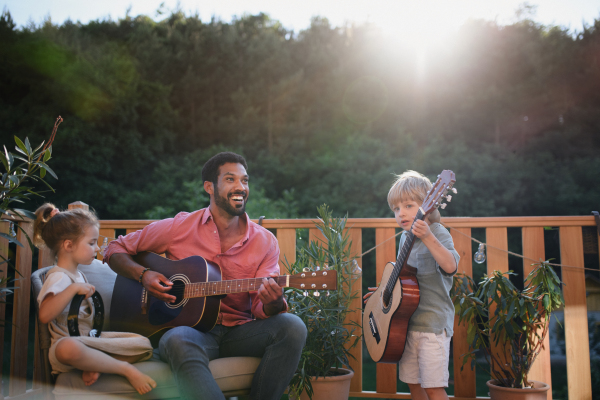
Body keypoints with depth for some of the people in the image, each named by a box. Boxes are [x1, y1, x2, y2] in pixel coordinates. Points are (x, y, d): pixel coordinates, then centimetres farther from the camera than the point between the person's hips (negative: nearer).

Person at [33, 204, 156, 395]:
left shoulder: (78, 274, 15)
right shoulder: (58, 277, -14)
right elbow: (45, 315, -33)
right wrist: (73, 289, -35)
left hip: (91, 338, 9)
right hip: (71, 341, -9)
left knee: (144, 344, -3)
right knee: (68, 349, -46)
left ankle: (95, 365, -18)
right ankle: (127, 369, -33)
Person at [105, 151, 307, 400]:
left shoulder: (265, 242, 3)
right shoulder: (179, 227, 0)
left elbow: (260, 309, -2)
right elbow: (116, 250, 9)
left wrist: (273, 303, -27)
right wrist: (143, 275, -11)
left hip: (238, 332, 2)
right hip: (188, 326, -2)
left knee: (292, 327, -25)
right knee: (179, 342, -38)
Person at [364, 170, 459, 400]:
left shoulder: (438, 233, -13)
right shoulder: (405, 237, 10)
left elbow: (450, 266, -33)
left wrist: (427, 237, -42)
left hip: (432, 321, -8)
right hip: (406, 320, 8)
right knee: (412, 381, 16)